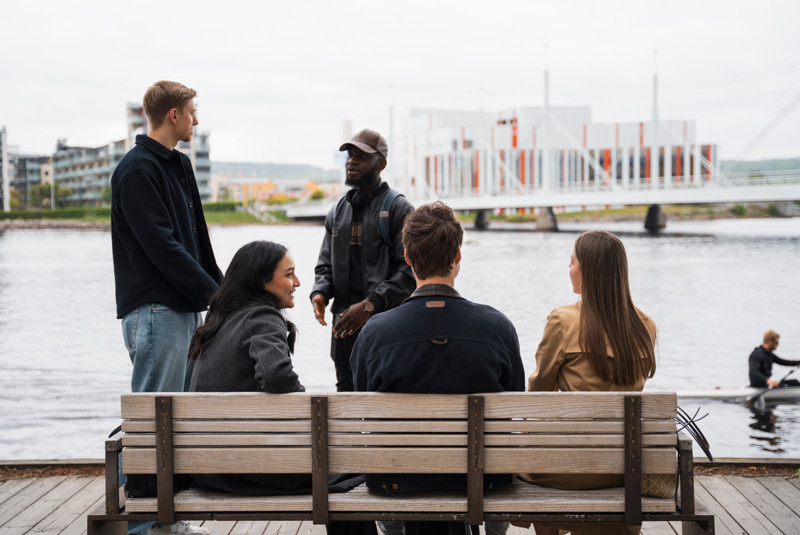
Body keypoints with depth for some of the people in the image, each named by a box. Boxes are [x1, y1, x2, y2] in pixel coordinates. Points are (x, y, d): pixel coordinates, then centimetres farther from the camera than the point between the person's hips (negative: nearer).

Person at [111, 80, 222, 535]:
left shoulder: (179, 165, 18)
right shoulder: (138, 169, -10)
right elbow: (160, 244, -18)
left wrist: (220, 288, 12)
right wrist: (212, 292, -16)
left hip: (186, 307, 10)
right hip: (156, 309, -9)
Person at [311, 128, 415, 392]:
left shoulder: (399, 209, -5)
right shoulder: (338, 211, 16)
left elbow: (410, 271, -12)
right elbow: (325, 265, 19)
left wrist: (370, 305, -20)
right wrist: (319, 294, -3)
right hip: (345, 325, 6)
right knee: (346, 392, 11)